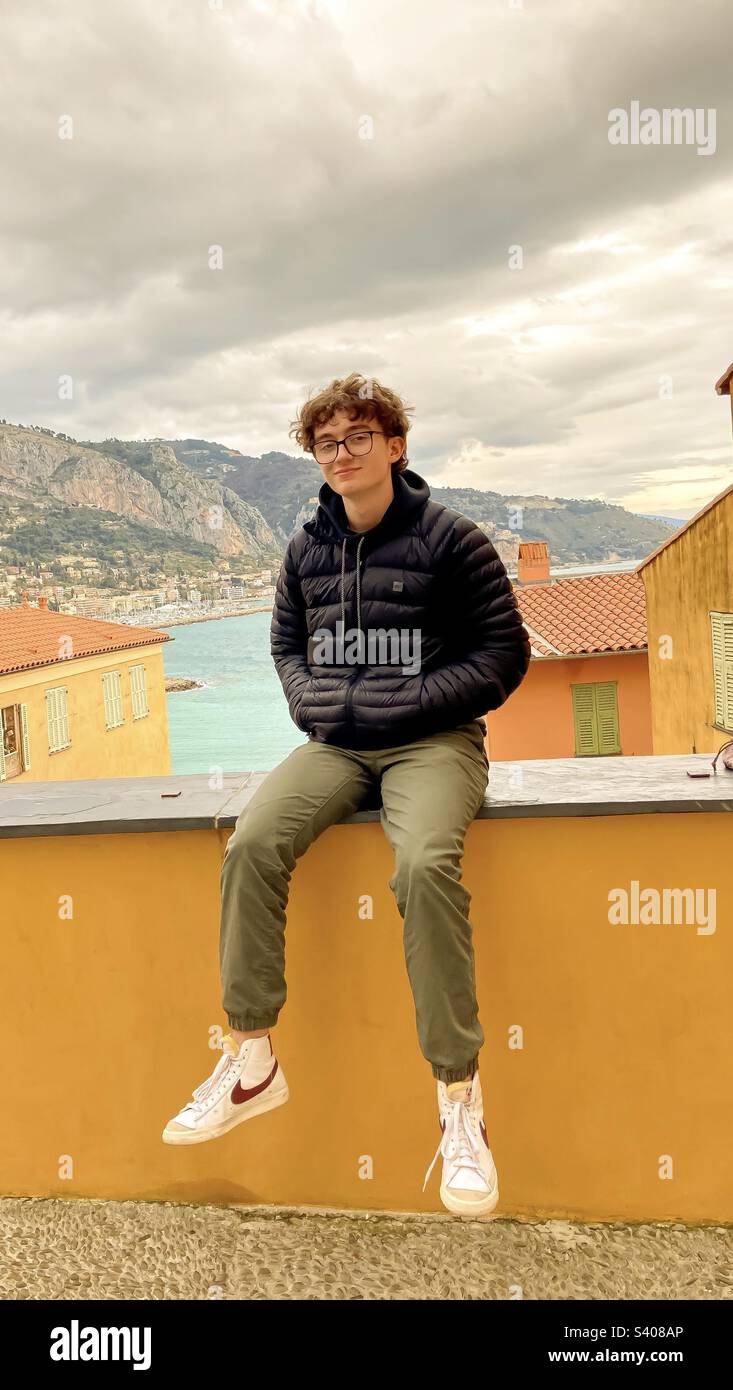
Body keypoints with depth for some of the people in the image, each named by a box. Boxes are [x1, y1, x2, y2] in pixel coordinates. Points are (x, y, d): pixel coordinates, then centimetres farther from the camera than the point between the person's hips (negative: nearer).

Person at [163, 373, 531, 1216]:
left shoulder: (449, 540, -1)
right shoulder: (307, 550, 13)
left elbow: (504, 654, -2)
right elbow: (286, 642, 25)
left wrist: (410, 703, -12)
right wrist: (306, 698, 3)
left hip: (431, 741, -4)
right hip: (335, 743, 4)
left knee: (426, 865, -33)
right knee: (252, 841, -22)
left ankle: (459, 1094, -18)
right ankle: (251, 1059, -10)